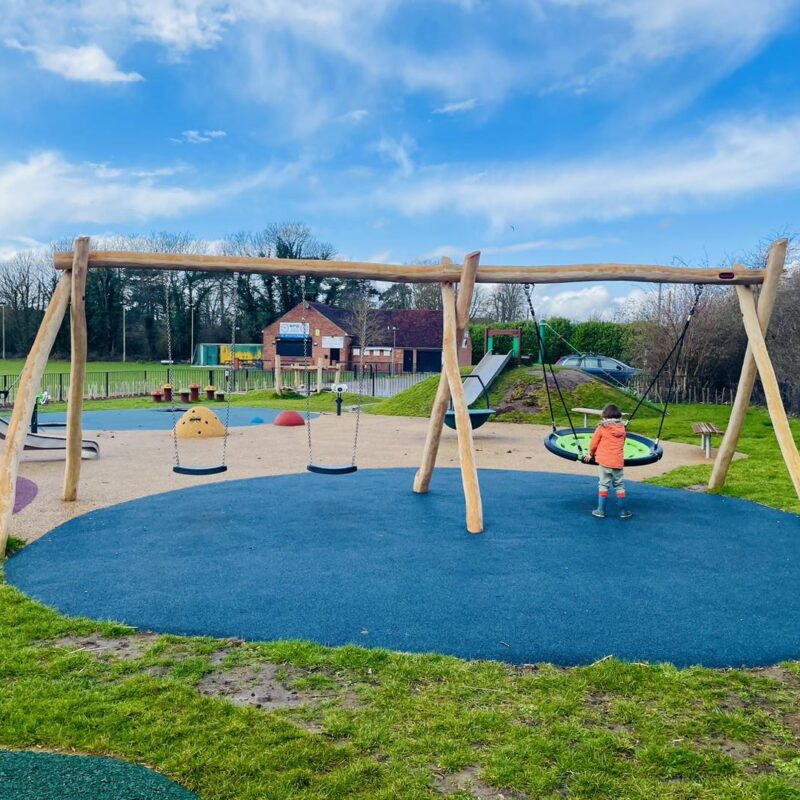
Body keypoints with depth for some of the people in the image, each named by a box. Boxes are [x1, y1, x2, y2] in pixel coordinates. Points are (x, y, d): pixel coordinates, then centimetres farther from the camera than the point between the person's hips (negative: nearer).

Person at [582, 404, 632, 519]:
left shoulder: (601, 428, -6)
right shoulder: (622, 429, 4)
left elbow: (593, 444, 0)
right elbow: (621, 444, 14)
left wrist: (591, 455, 20)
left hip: (604, 461, -2)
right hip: (618, 462, 2)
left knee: (603, 485, 6)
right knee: (620, 486, 11)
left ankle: (601, 510, 7)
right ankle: (623, 511, 15)